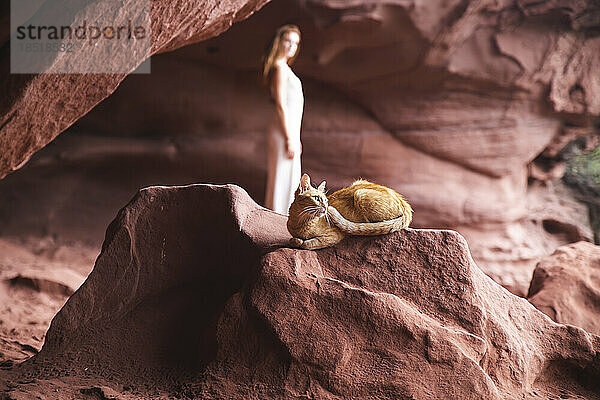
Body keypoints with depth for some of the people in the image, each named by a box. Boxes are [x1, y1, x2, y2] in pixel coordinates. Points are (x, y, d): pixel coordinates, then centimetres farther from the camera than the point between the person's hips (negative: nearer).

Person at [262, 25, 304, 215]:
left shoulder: (284, 67, 17)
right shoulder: (280, 68, -13)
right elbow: (281, 106, -18)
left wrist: (295, 138, 21)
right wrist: (289, 139, -20)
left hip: (290, 129, 10)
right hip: (284, 130, -10)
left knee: (289, 178, 14)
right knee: (283, 180, -6)